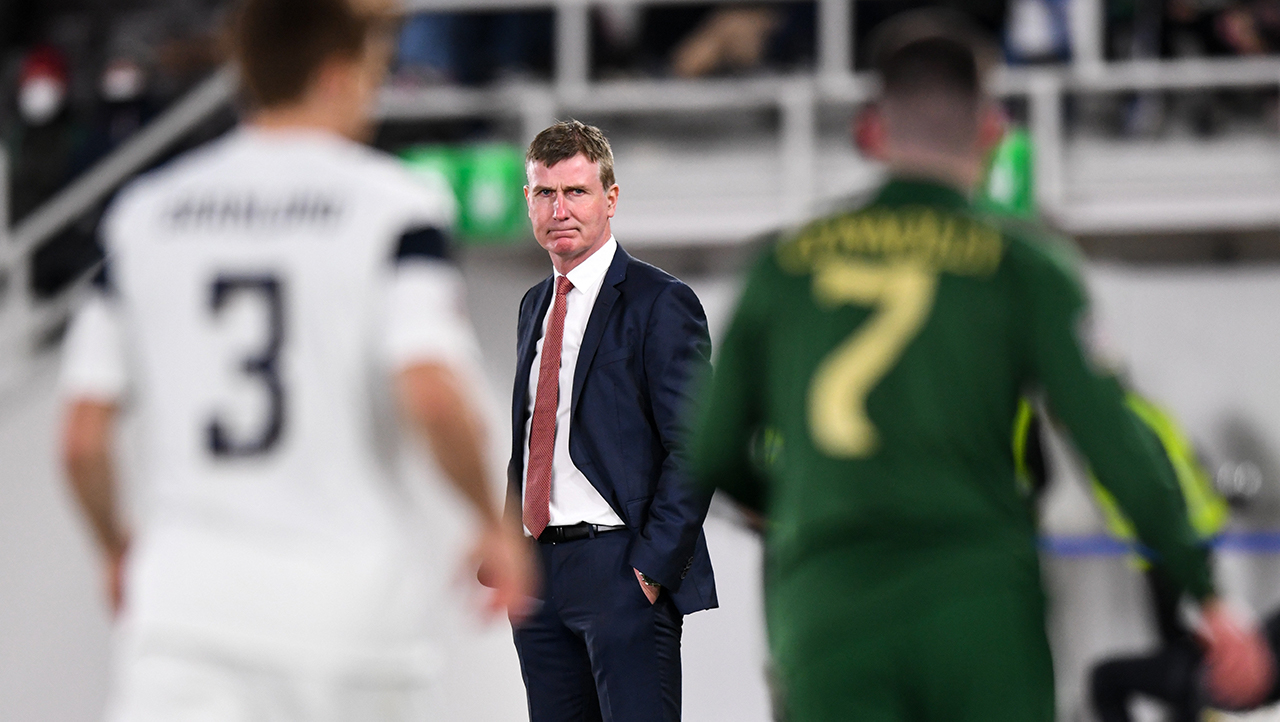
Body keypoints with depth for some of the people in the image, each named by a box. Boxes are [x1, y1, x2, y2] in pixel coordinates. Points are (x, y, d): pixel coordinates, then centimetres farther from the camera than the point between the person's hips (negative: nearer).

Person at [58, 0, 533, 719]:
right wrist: (495, 524, -1)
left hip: (186, 598, 2)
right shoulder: (394, 206, -4)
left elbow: (83, 441, 6)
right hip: (352, 600, -2)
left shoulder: (147, 211, 7)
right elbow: (435, 398, -18)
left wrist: (118, 546, 26)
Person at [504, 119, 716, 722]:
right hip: (537, 573, 7)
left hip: (621, 569, -7)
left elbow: (693, 446, -11)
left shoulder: (660, 303, -6)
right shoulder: (535, 306, 18)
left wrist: (653, 564, -16)